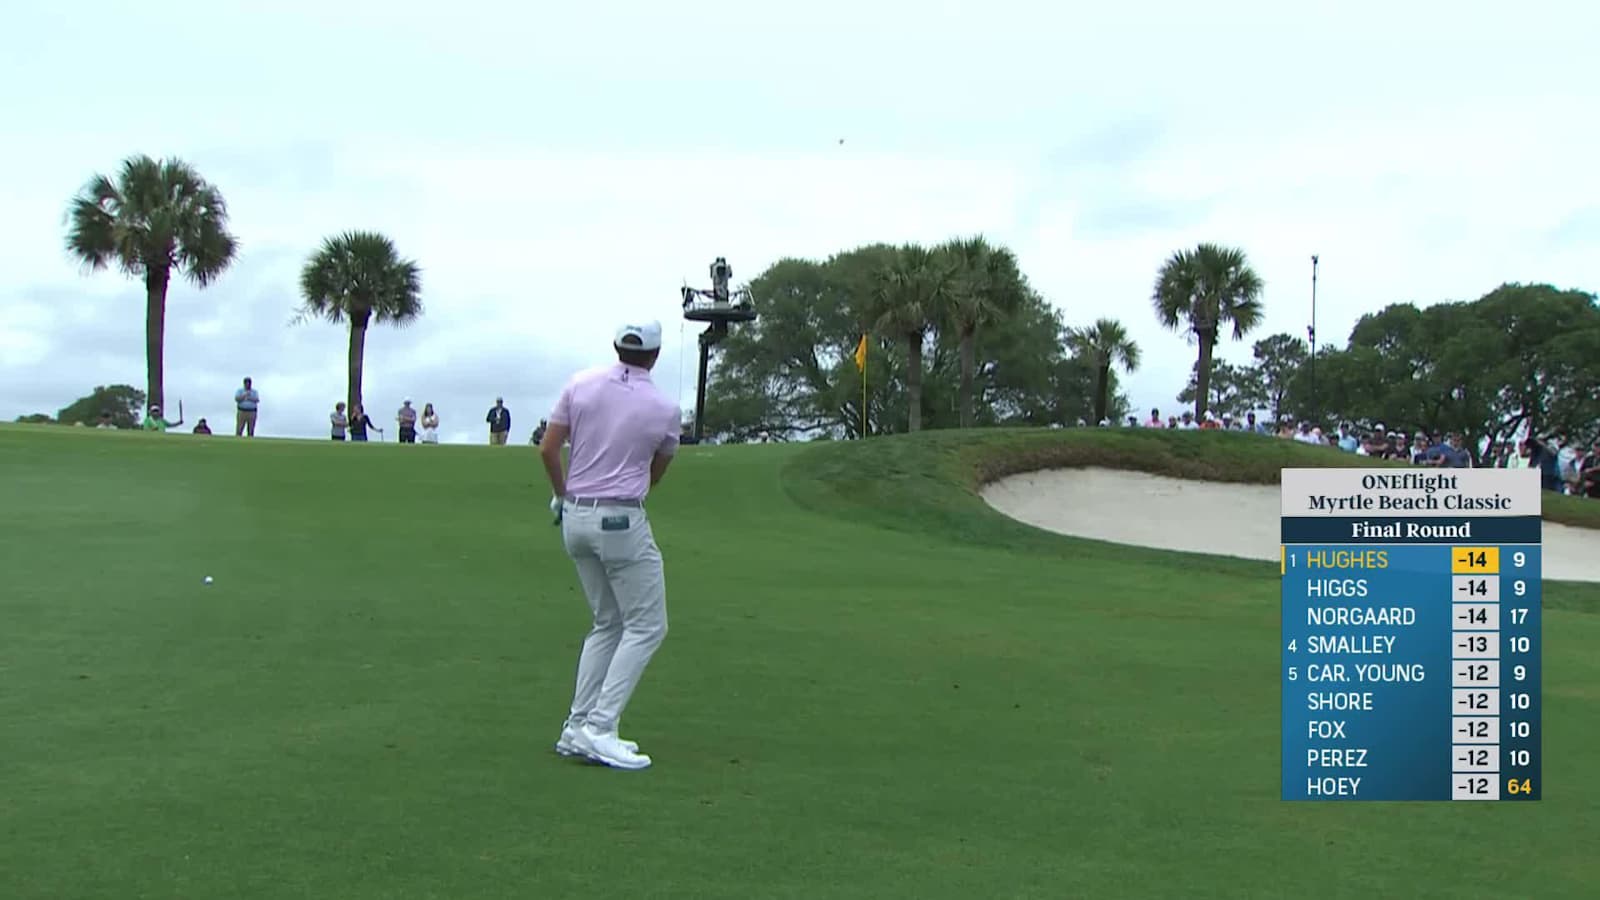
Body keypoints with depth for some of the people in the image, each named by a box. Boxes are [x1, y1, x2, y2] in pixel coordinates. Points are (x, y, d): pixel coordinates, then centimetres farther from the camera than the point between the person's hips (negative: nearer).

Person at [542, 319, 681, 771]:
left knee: (607, 623, 17)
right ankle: (599, 729, -8)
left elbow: (548, 449, 3)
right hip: (621, 521, -6)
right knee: (645, 627, 2)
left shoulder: (580, 384, 1)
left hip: (575, 517, 6)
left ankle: (578, 726, 13)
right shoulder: (666, 409, -4)